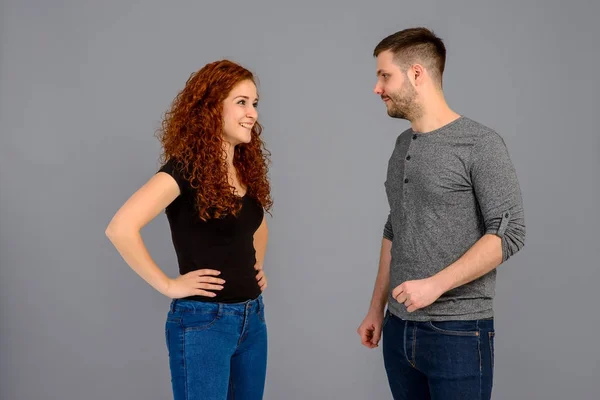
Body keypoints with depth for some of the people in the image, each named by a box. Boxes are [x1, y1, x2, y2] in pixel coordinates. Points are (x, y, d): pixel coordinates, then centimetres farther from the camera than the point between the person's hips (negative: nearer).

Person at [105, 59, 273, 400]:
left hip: (252, 318, 7)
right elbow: (120, 228, -26)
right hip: (203, 321, -7)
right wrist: (168, 285, -20)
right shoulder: (186, 167, -15)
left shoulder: (247, 167, 7)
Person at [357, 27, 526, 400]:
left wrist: (436, 284, -21)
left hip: (457, 332, -6)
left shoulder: (481, 144, -10)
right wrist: (377, 308, 16)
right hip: (398, 329, 6)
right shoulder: (403, 145, 11)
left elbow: (509, 233, -15)